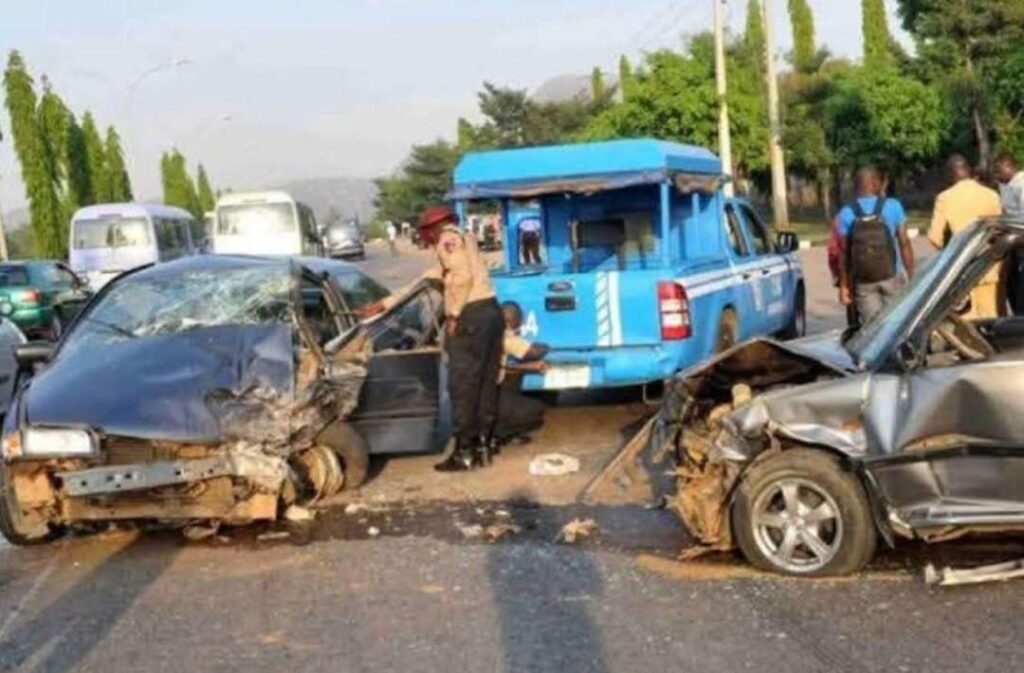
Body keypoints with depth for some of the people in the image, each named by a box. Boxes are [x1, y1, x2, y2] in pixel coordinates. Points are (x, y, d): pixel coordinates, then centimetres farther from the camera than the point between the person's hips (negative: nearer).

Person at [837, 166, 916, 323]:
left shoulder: (846, 214, -3)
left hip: (863, 282, 1)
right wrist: (911, 275, 3)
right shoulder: (893, 207, -4)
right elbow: (904, 243, -4)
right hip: (892, 276, -1)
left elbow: (844, 252, -3)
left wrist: (844, 285, 4)